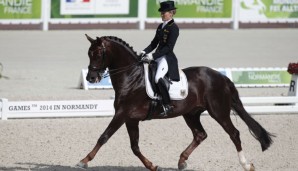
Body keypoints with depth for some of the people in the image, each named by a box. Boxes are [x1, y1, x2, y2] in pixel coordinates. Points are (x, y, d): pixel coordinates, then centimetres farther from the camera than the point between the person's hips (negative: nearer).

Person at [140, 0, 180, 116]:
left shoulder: (174, 28, -11)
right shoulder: (160, 27, 15)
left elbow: (169, 47, -18)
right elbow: (154, 43, 19)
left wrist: (153, 56, -22)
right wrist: (145, 52, 2)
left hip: (167, 58, -10)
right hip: (158, 56, 10)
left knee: (158, 78, -31)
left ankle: (167, 105, -25)